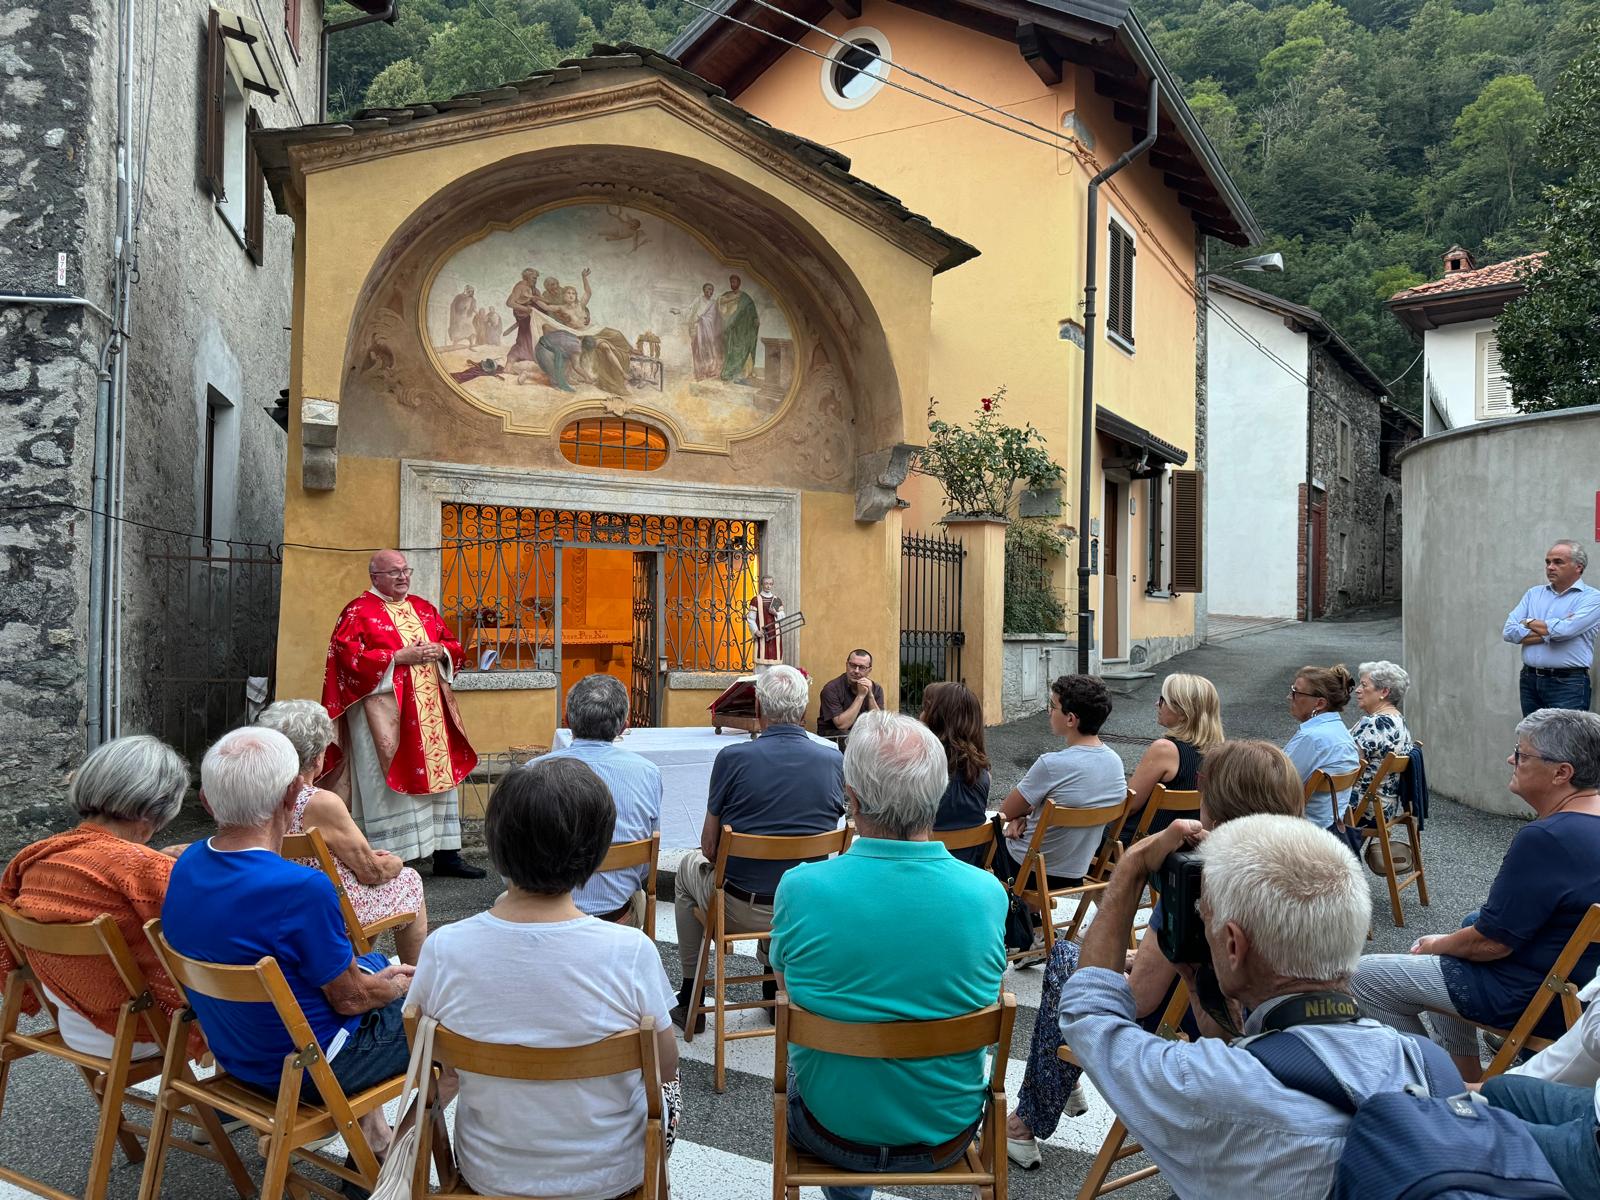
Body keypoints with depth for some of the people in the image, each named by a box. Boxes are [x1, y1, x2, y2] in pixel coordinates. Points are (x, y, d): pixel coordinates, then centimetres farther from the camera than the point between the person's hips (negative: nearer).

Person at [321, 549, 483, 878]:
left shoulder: (424, 609, 16)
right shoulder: (358, 612, -3)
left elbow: (455, 646, 18)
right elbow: (348, 657, -14)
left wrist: (441, 651, -5)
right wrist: (398, 657, -17)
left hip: (430, 713, 6)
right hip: (384, 714, -6)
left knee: (439, 774, 7)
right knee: (390, 781, -4)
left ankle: (446, 854, 14)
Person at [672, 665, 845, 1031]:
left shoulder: (733, 758, -17)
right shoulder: (835, 761, -8)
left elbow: (710, 846, -8)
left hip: (740, 909, -3)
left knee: (690, 866, 29)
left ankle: (690, 998, 34)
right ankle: (774, 984, 45)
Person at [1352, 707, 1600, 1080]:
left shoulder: (1545, 839, -29)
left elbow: (1492, 941, -23)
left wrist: (1434, 947, -4)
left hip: (1534, 996, -10)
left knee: (1364, 977, -5)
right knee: (1430, 945, 28)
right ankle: (1467, 1079, 30)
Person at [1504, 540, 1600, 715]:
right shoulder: (1533, 594, 12)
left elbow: (1563, 630, -18)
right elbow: (1509, 632, 1)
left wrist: (1529, 622, 0)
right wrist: (1550, 632, -10)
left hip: (1568, 683, -5)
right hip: (1529, 681, 5)